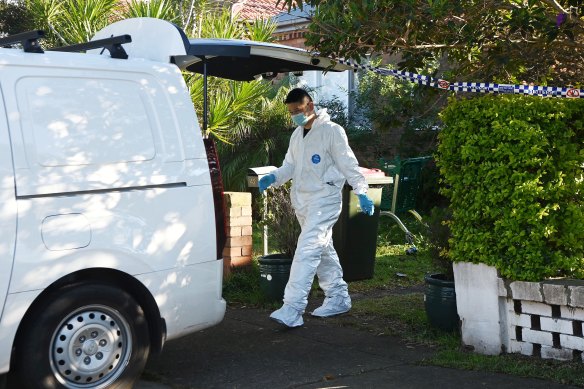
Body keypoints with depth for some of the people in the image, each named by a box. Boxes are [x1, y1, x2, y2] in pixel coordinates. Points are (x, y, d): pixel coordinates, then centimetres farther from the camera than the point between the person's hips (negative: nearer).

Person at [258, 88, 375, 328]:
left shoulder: (331, 131, -9)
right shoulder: (297, 135, 14)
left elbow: (349, 164, -10)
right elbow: (290, 166, 16)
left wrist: (361, 192, -17)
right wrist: (273, 178, -4)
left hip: (324, 200, -9)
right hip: (302, 200, 9)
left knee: (307, 251, -17)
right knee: (323, 251, 16)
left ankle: (292, 309, -21)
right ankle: (338, 298, 29)